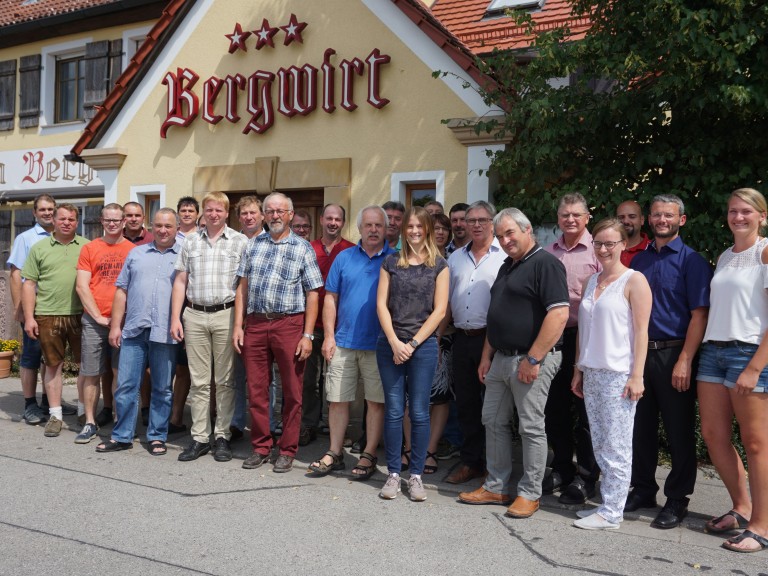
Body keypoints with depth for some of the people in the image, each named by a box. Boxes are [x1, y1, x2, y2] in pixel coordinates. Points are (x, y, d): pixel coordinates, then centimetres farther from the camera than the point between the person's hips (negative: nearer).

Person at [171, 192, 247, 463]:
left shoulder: (240, 242, 3)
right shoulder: (191, 241, 11)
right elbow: (180, 281, 11)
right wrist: (175, 318, 4)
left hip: (226, 315, -2)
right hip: (194, 315, 3)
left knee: (225, 380, 4)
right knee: (199, 381, 6)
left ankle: (222, 437, 13)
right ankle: (200, 438, 13)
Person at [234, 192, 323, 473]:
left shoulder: (303, 248, 2)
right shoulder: (253, 244, 12)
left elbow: (312, 294, -2)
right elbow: (243, 287, 12)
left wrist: (307, 335, -8)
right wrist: (238, 325, 3)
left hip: (289, 324, -3)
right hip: (255, 323, 3)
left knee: (292, 391, 4)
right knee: (256, 389, 8)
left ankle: (287, 450, 16)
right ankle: (260, 447, 21)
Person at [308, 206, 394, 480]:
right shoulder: (344, 258, 8)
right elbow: (331, 298, 8)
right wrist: (329, 335, 0)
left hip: (378, 344, -2)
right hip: (343, 342, 2)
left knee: (376, 401, 4)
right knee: (337, 399, 6)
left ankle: (369, 455, 16)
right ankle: (335, 453, 19)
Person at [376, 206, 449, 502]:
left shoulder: (439, 265, 4)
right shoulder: (391, 262, 9)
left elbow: (439, 310, -1)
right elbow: (381, 304, 4)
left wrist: (413, 343, -8)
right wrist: (395, 342, -8)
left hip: (423, 345, -1)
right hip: (390, 344, 2)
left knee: (419, 412, 1)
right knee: (393, 411, 3)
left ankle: (416, 475, 11)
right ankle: (394, 473, 12)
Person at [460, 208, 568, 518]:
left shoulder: (545, 263, -13)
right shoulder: (507, 267, 17)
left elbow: (559, 314, -22)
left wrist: (533, 359, -22)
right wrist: (487, 356, 16)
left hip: (532, 361, -9)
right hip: (501, 359, 9)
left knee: (531, 428, 1)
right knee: (493, 422, 13)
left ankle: (530, 494, 14)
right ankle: (496, 488, 24)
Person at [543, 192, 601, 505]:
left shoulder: (596, 251, -5)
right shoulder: (548, 253, 11)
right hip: (553, 337, 5)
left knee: (586, 411, 3)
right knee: (555, 407, 13)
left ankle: (586, 478, 15)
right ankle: (562, 468, 28)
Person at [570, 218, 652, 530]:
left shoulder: (634, 280, -4)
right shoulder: (591, 282, 15)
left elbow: (641, 331, -9)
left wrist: (636, 376, -14)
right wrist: (578, 370, 15)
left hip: (618, 375, -6)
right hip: (591, 373, 7)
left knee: (616, 447, -2)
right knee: (599, 445, 10)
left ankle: (612, 513, 5)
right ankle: (607, 503, 19)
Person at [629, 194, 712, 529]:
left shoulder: (691, 261, -4)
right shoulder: (639, 261, 12)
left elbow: (699, 314, -10)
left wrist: (685, 360, -18)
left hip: (674, 355, -5)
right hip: (640, 353, 5)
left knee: (679, 430, 3)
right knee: (641, 426, 12)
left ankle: (677, 500, 15)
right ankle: (643, 489, 26)